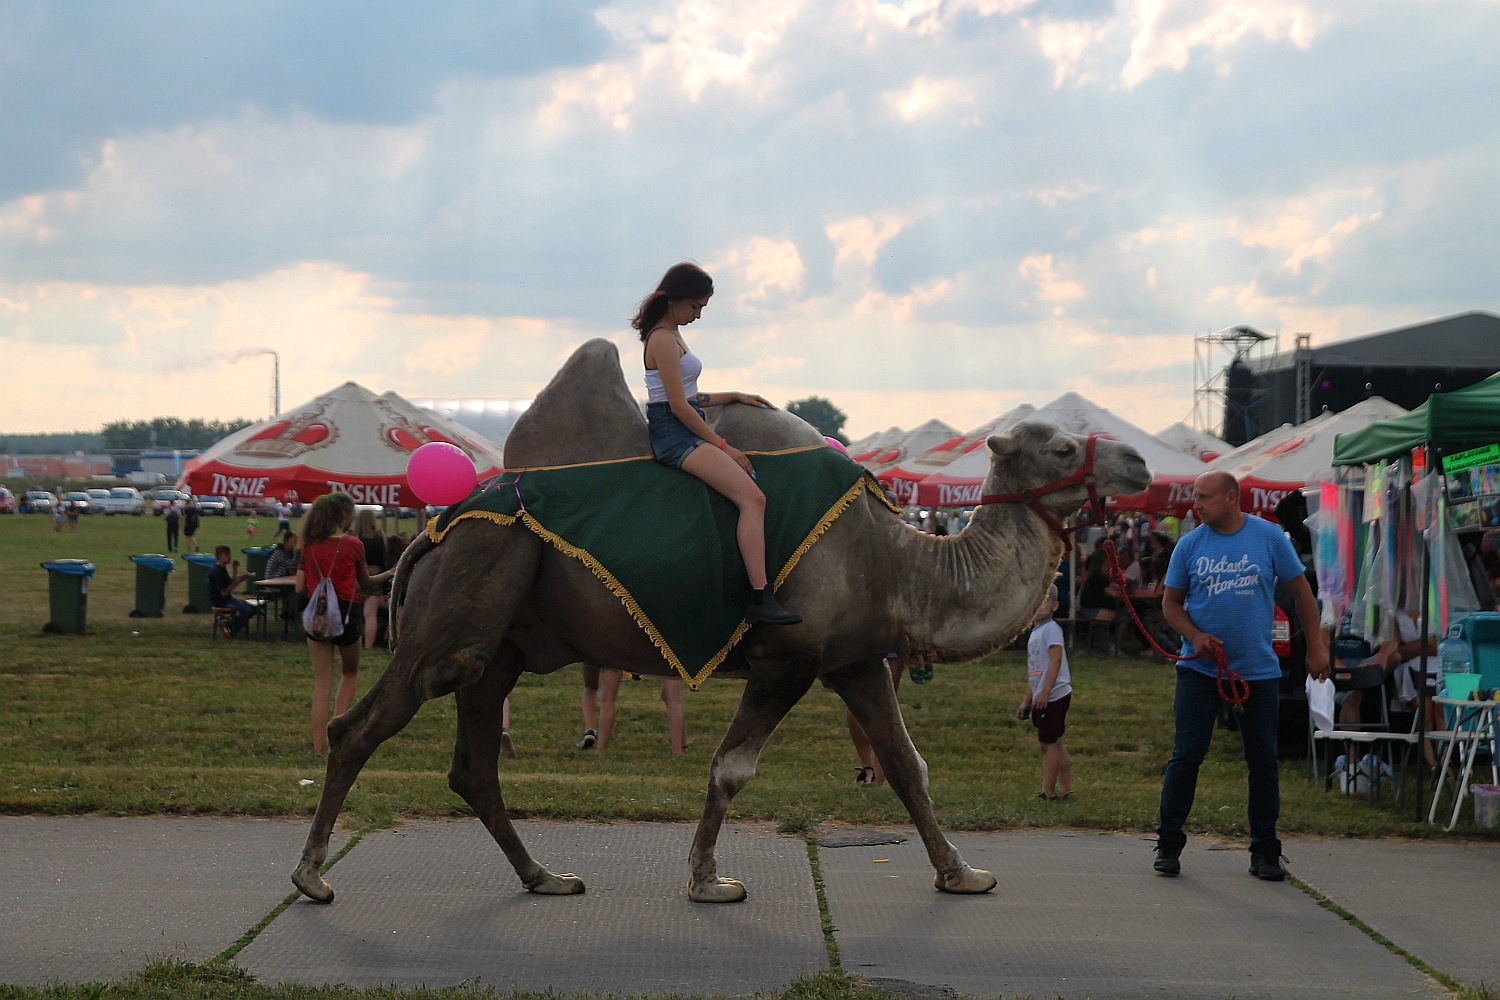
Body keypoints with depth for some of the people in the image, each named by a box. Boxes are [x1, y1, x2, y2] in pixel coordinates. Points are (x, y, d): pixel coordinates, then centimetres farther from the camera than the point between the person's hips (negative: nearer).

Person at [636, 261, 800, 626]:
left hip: (683, 431, 11)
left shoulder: (671, 335, 19)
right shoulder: (663, 338, -13)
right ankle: (761, 599, -31)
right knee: (752, 497, -23)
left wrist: (734, 397, 20)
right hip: (674, 435, -11)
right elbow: (678, 405, -16)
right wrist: (722, 446, -12)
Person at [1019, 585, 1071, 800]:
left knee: (1048, 743, -6)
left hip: (1053, 696, -9)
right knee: (1054, 743, 12)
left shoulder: (1051, 628, -10)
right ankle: (1065, 789, 18)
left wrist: (1045, 691, -25)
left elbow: (1056, 659, -20)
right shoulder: (1034, 633, 19)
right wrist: (1027, 701, 24)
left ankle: (1048, 792, -2)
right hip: (1041, 699, 9)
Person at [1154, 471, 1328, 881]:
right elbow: (1171, 601, 7)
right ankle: (1169, 844, 7)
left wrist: (1316, 647, 1)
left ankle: (1264, 852, 14)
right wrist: (1194, 636, -11)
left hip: (1258, 672, 0)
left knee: (1263, 761, 4)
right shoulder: (1189, 545, 1)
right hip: (1199, 669, 0)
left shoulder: (1269, 537, -2)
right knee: (1186, 755, -4)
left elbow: (1300, 590, 4)